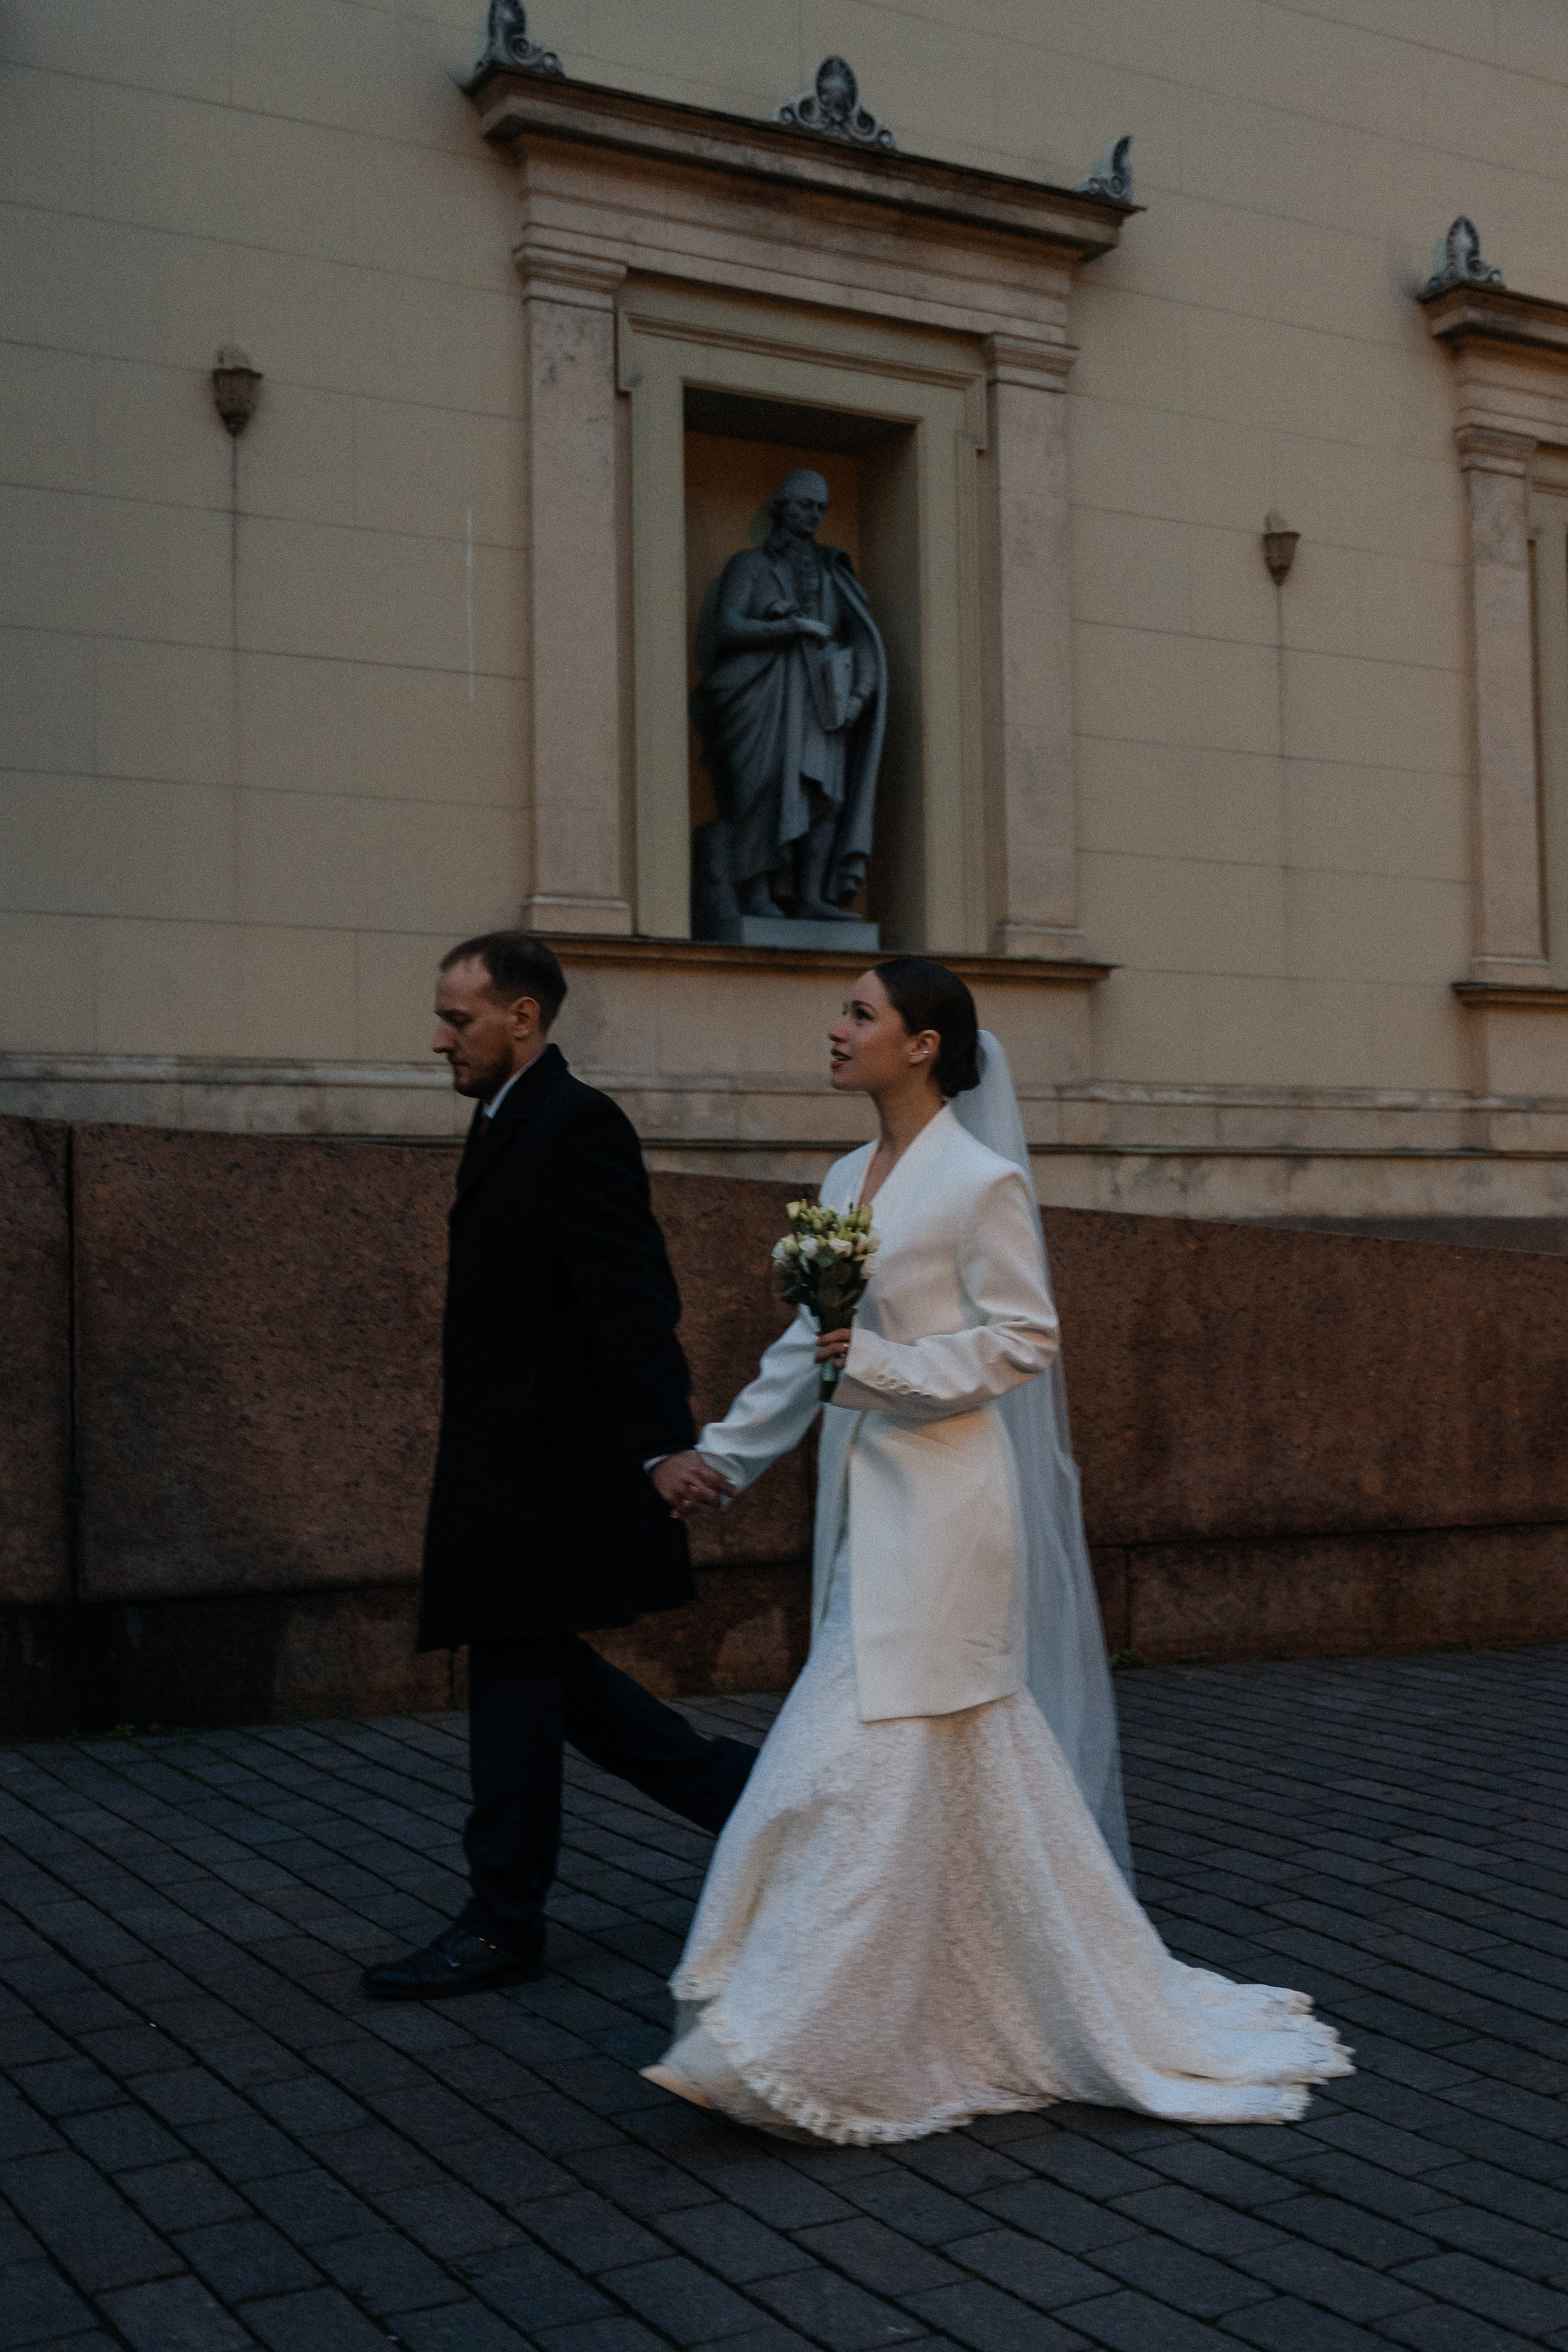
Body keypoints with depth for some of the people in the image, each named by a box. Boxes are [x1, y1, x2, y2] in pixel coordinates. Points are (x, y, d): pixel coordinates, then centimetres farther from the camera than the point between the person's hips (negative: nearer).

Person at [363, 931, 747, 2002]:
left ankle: (503, 1924, 13)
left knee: (516, 1678, 0)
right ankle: (743, 1791, 24)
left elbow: (629, 1296, -23)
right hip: (515, 1459, 10)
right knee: (541, 1672, 14)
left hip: (544, 1461, -10)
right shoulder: (511, 1121, 16)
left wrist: (664, 1443, -30)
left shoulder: (577, 1124, -15)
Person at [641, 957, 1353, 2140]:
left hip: (943, 1500, -8)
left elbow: (1024, 1337, -10)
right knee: (973, 1763, 14)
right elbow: (807, 1344, 18)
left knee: (879, 1757, -6)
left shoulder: (982, 1180, -10)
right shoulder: (847, 1179, 13)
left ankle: (820, 2041, 1)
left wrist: (887, 1365, -19)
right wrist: (721, 1452, 17)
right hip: (868, 1503, 8)